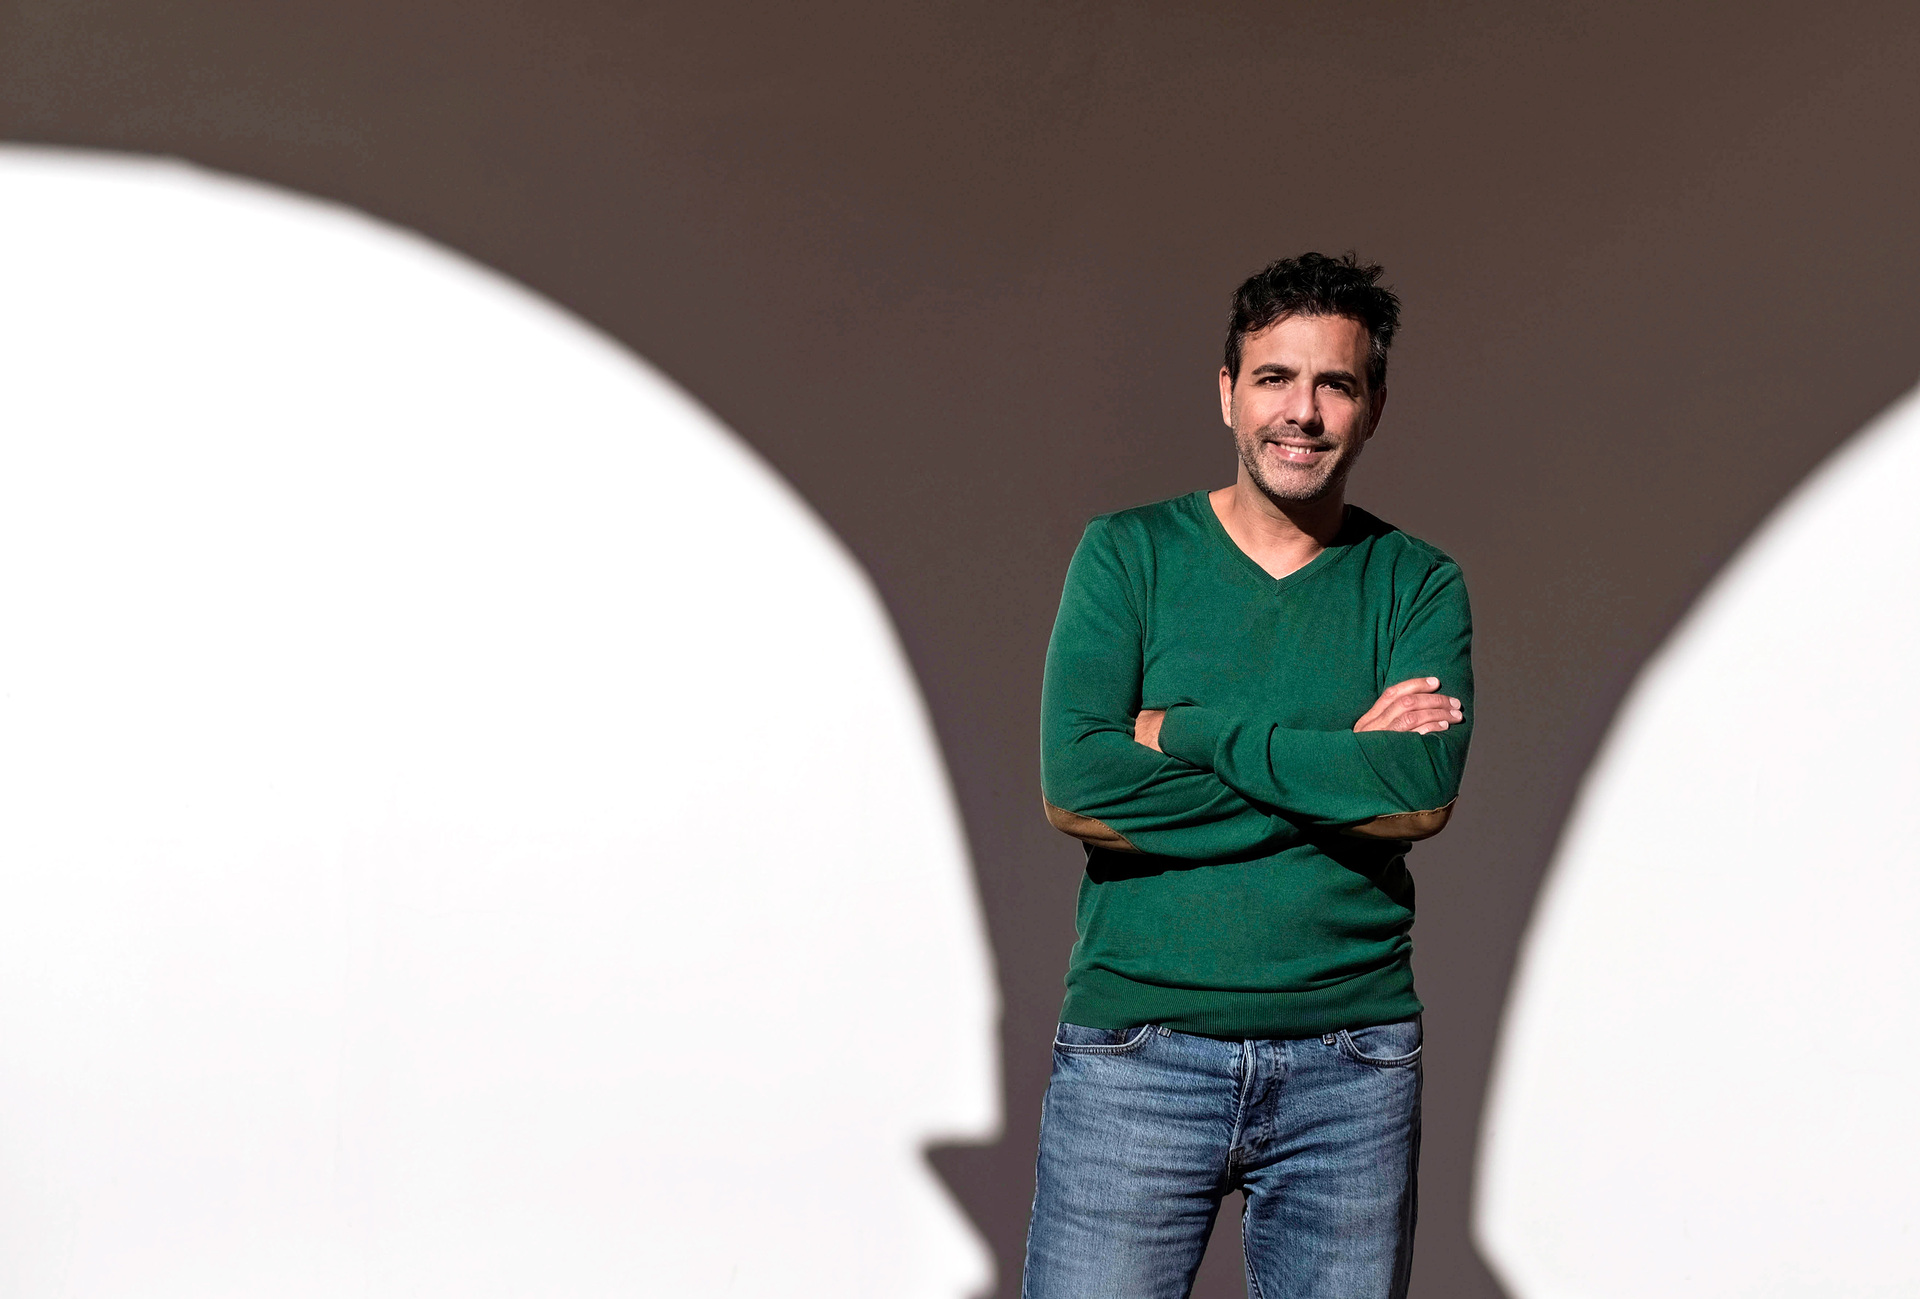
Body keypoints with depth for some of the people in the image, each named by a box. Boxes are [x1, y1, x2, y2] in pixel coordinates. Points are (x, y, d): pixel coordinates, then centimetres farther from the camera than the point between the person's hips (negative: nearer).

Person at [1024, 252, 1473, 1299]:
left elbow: (1426, 794, -12)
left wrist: (1185, 731, -12)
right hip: (1135, 1048, -1)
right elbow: (1077, 789, -11)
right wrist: (1344, 772, -10)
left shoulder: (1418, 584, 5)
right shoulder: (1128, 554, 2)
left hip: (1352, 1061, 1)